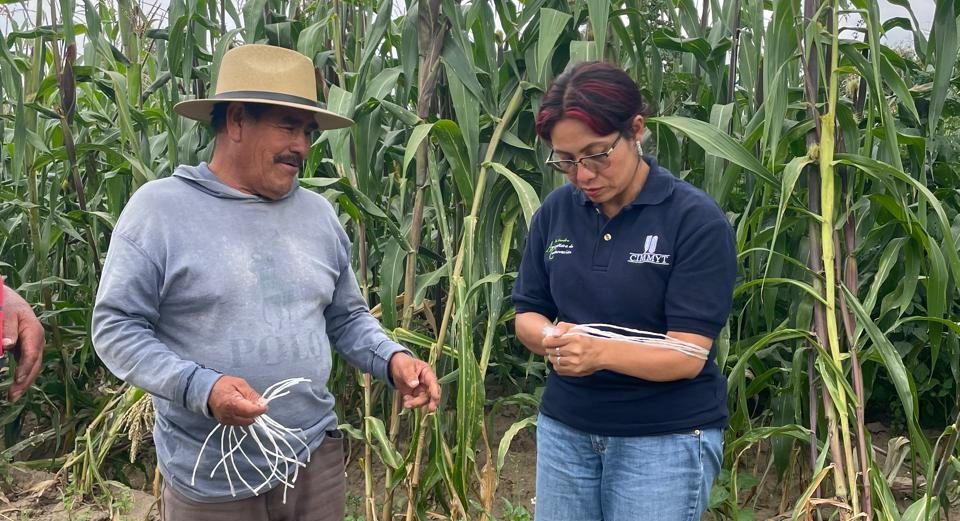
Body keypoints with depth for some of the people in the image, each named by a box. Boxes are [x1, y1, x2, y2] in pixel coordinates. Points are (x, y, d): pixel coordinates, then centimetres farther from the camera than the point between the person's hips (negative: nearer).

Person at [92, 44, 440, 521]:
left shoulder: (318, 213, 6)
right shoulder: (160, 208, -9)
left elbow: (347, 318, 13)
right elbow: (116, 328, -10)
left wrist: (393, 360, -6)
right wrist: (200, 387, -24)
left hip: (316, 458, 5)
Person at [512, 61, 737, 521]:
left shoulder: (696, 219, -14)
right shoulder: (556, 210, -1)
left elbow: (688, 354, -18)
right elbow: (527, 313, 5)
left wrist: (601, 351, -35)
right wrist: (552, 338, -18)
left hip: (668, 437, -4)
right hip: (564, 427, 4)